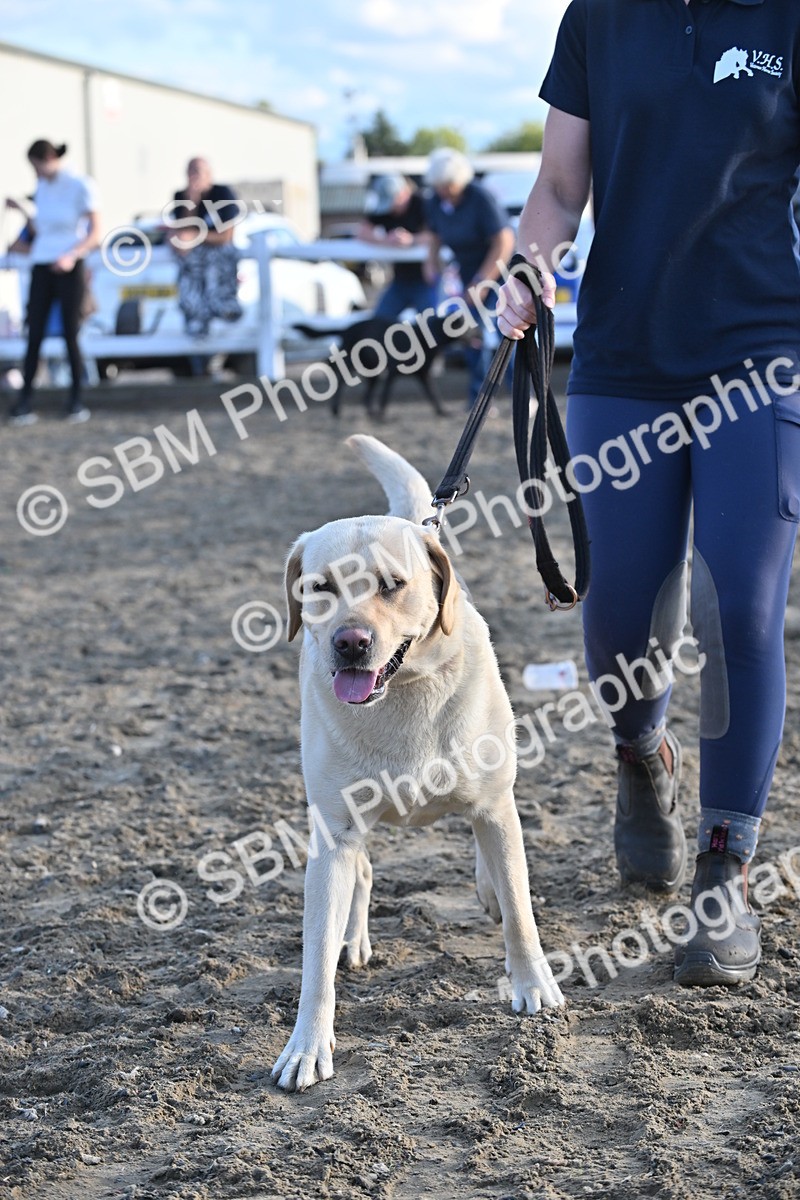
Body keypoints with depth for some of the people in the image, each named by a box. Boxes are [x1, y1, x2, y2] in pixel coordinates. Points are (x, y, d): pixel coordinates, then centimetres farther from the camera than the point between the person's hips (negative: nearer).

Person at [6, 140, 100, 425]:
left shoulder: (81, 186, -5)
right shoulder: (42, 187, 13)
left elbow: (95, 233, -7)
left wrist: (72, 255, -21)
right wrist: (21, 210, 10)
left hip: (69, 267, -5)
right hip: (42, 266, 5)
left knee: (70, 334, -3)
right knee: (34, 334, -1)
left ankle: (76, 401, 5)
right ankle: (24, 402, -3)